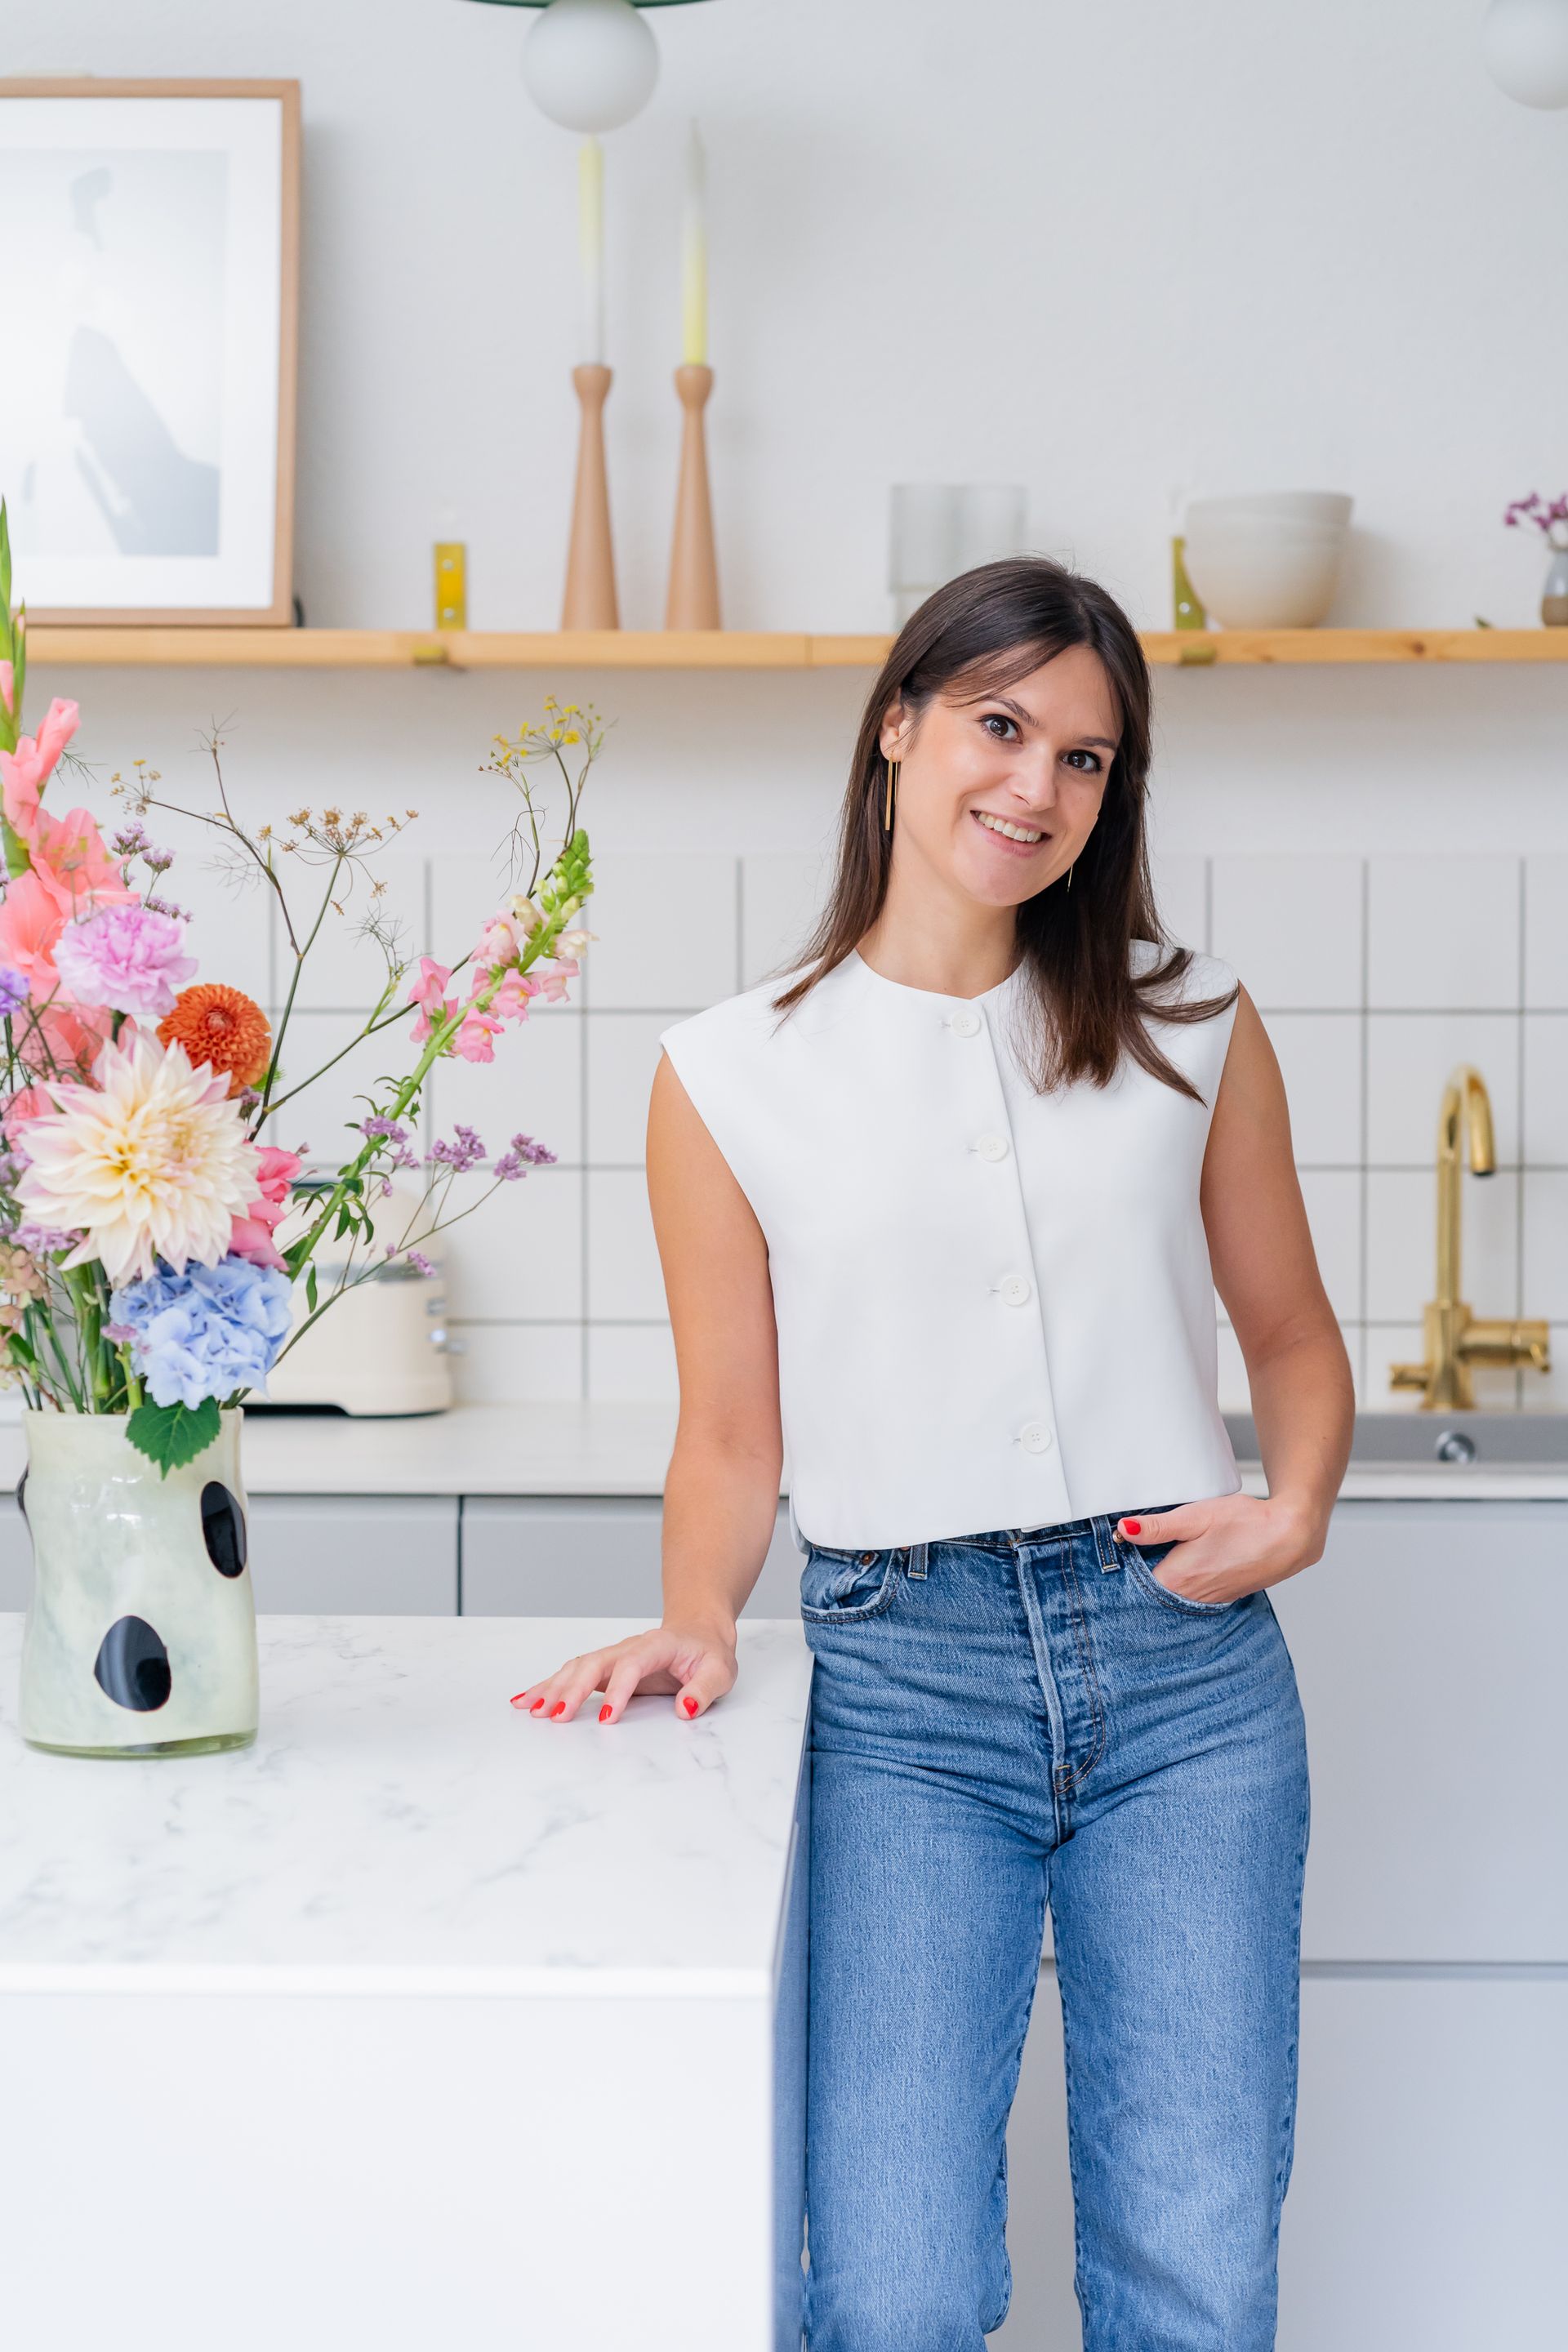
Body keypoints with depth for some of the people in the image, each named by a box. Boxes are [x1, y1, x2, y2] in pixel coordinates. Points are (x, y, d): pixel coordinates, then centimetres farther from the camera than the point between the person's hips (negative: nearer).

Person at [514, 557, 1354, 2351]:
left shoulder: (1194, 1029, 9)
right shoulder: (729, 1076, 5)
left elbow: (1291, 1333, 17)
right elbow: (732, 1432, 8)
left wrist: (1298, 1511, -2)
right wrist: (693, 1628, -9)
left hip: (1186, 1663, 2)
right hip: (904, 1682, -1)